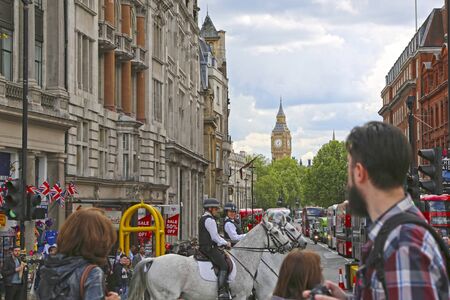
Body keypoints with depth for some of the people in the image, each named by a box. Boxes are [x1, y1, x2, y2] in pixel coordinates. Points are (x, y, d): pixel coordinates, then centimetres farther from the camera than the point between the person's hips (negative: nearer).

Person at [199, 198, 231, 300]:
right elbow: (215, 237, -15)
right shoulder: (210, 220, -13)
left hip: (203, 247, 11)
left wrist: (224, 242, 18)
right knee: (223, 265, -18)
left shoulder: (202, 219, 20)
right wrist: (226, 243, -1)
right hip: (209, 248, -11)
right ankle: (222, 291, -27)